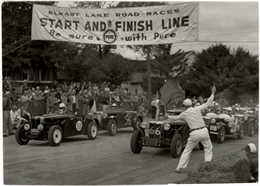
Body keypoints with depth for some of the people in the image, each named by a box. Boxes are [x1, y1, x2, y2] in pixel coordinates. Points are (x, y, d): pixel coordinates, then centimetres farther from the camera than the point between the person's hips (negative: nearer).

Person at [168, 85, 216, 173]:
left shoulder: (184, 114, 7)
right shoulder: (197, 109, 4)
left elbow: (175, 118, 25)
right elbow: (208, 103, 10)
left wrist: (168, 116, 46)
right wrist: (213, 93, 21)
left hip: (194, 133, 0)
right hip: (204, 131, 0)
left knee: (187, 150, 13)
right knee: (208, 148, 19)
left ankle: (179, 168, 11)